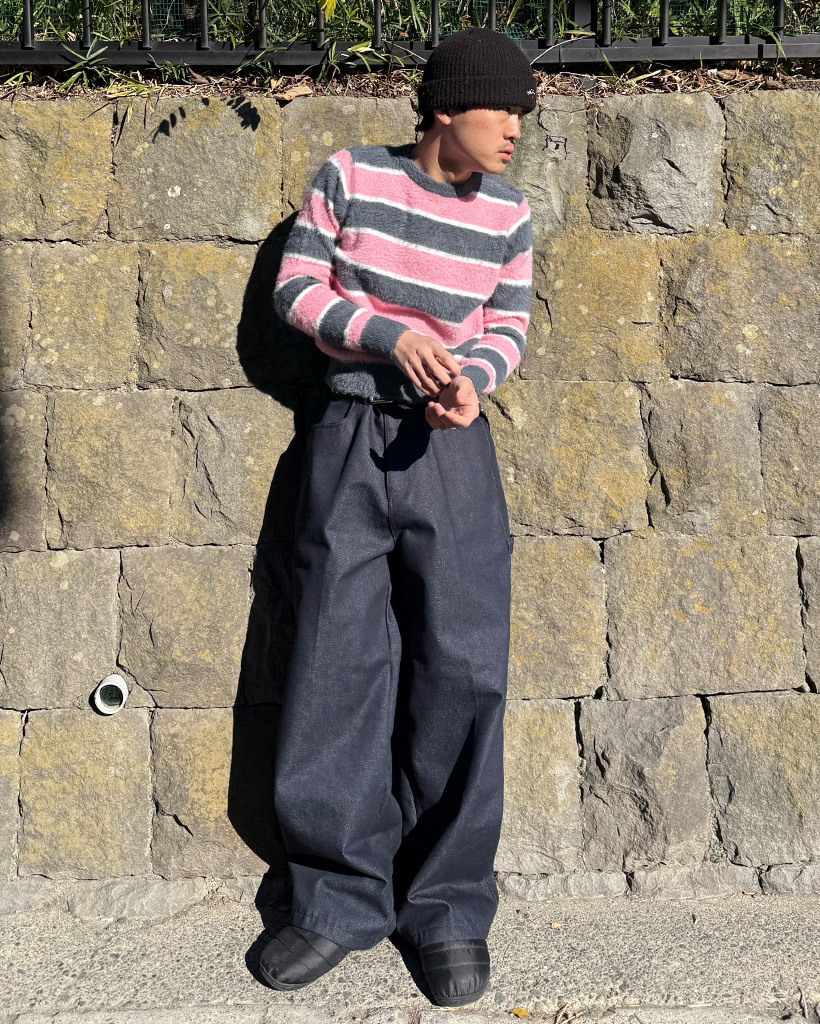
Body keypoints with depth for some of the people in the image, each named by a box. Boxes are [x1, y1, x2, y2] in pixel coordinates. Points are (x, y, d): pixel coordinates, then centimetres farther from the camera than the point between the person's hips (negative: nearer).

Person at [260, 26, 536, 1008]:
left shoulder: (508, 216, 3)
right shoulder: (350, 176, -2)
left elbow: (506, 329, 9)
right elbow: (295, 288, 0)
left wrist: (470, 381, -13)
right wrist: (391, 336, -15)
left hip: (451, 447, 1)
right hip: (352, 437, -1)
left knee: (461, 669, -5)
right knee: (336, 668, 0)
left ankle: (448, 908, 10)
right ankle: (341, 899, 16)